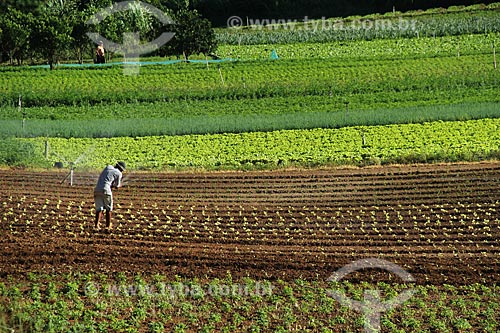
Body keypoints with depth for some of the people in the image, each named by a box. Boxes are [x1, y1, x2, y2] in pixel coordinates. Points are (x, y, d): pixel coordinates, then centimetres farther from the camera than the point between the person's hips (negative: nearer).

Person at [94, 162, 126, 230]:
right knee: (108, 208, 13)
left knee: (99, 208, 6)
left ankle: (97, 225, -7)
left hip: (97, 189, 4)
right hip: (106, 190, -4)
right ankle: (108, 225, 17)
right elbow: (117, 186, 10)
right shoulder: (119, 173, 3)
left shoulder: (108, 167, 17)